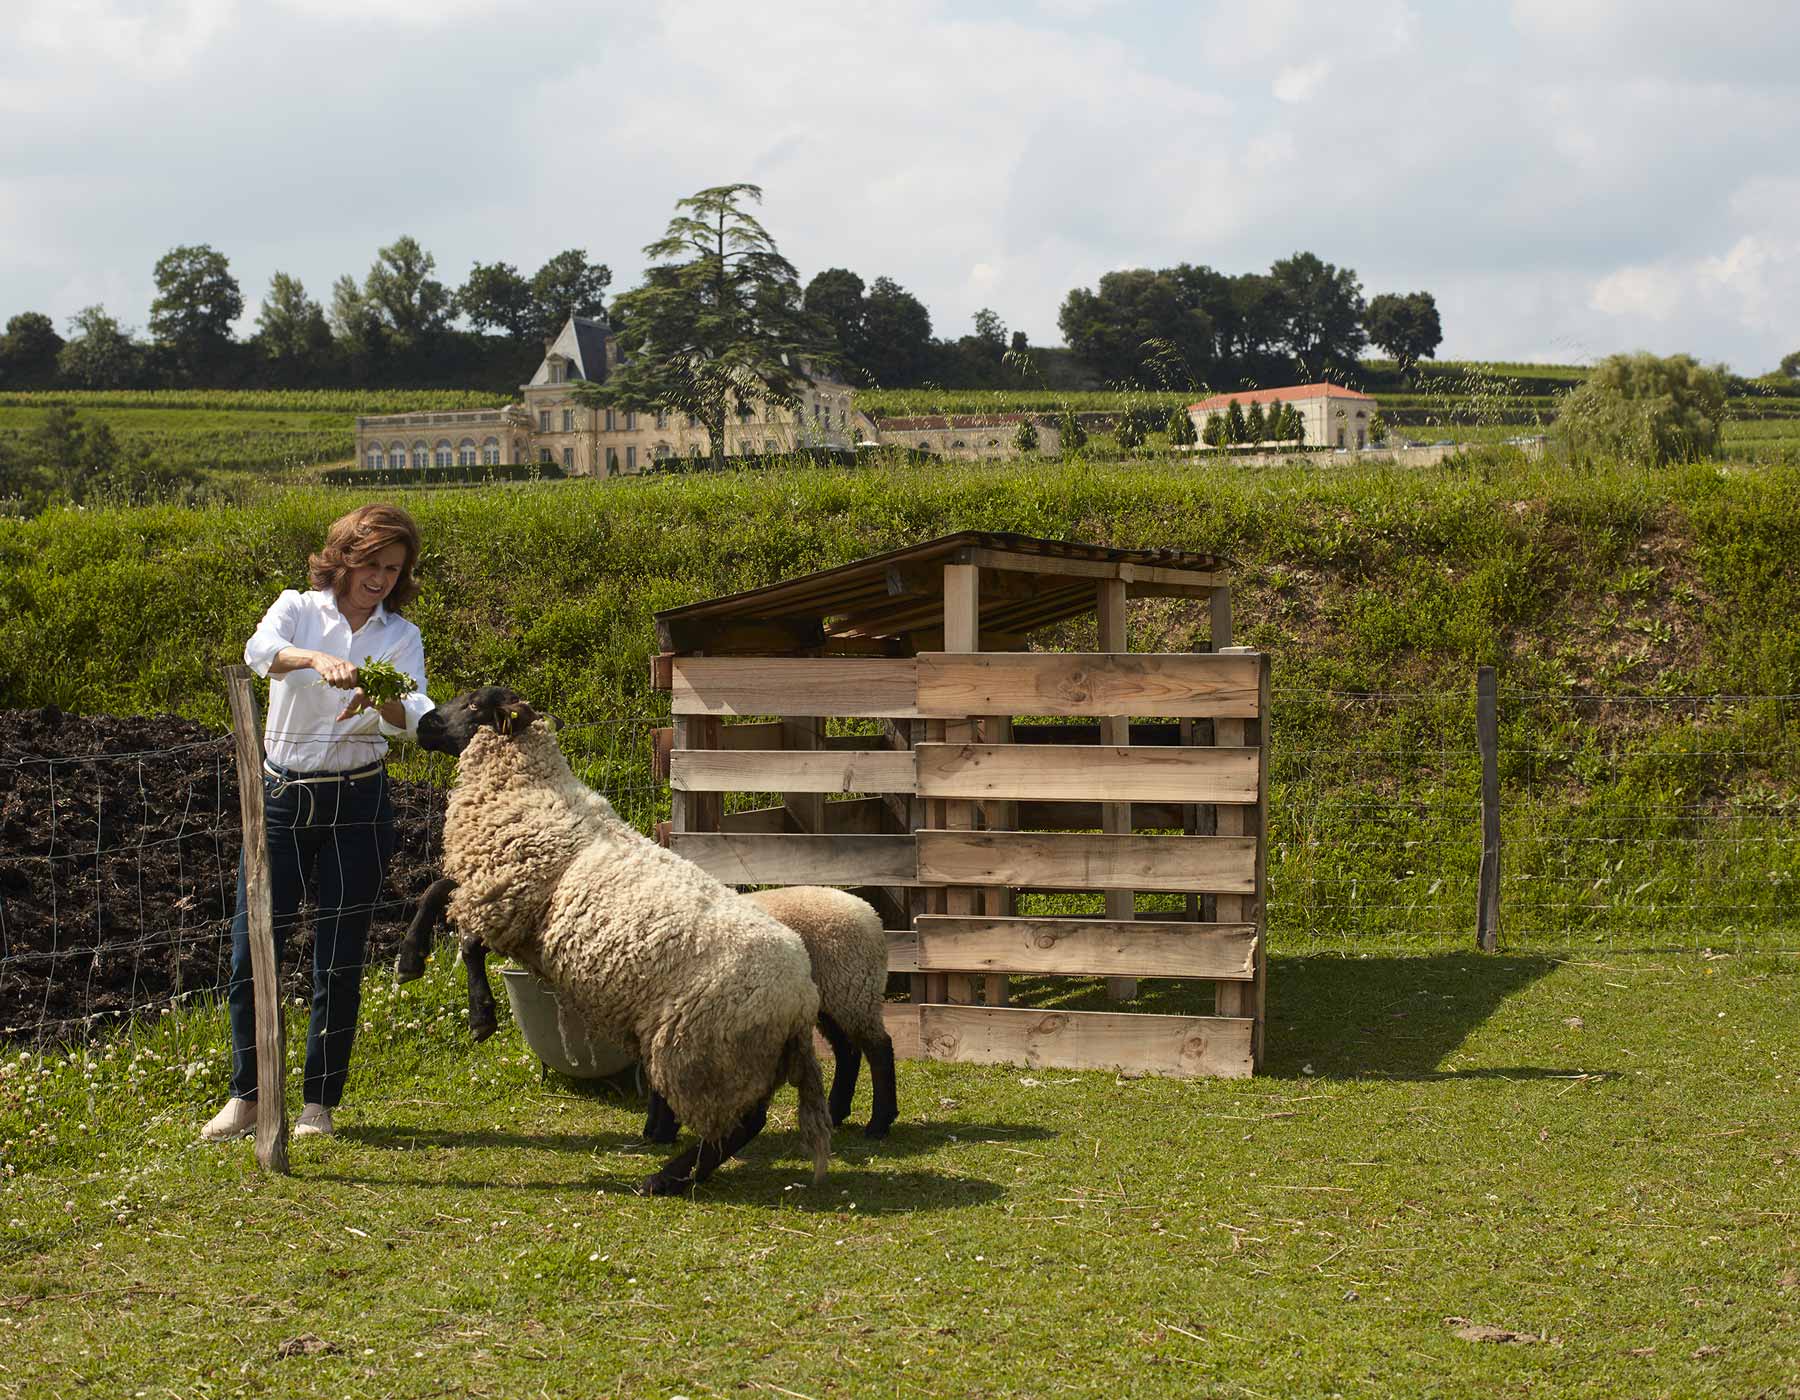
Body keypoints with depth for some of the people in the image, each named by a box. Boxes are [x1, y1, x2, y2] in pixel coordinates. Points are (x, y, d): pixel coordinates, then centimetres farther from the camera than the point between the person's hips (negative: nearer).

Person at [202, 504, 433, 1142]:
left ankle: (319, 1103, 15)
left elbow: (416, 715, -14)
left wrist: (383, 703, -36)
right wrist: (314, 659, -43)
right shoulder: (297, 610, 0)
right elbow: (259, 651, -23)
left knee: (339, 962, 3)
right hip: (281, 797, 0)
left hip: (357, 806, 0)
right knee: (250, 952, 0)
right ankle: (247, 1096, 16)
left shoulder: (400, 636, 3)